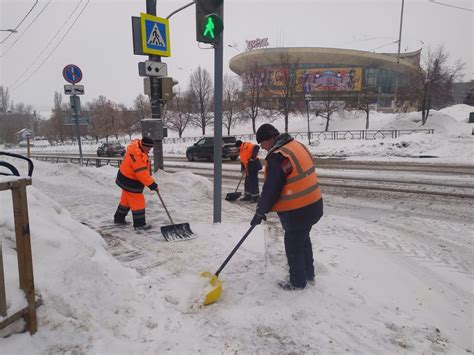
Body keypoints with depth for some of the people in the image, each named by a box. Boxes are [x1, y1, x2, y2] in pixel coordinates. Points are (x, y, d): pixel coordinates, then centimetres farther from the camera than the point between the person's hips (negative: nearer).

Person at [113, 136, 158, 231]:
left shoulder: (137, 148, 0)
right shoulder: (137, 155, -32)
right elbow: (142, 173, -33)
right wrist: (153, 185, -28)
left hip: (126, 178, 10)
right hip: (130, 182, -10)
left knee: (126, 200, 23)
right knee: (138, 203, -1)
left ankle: (118, 218, 38)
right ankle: (139, 224, 9)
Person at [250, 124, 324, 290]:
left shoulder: (277, 158, -23)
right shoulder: (297, 145, 5)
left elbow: (271, 189, -19)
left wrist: (260, 212, -5)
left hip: (297, 212, -9)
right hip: (313, 204, 9)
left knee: (293, 246, 10)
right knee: (304, 239, 25)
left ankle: (297, 282, 28)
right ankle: (309, 275, 42)